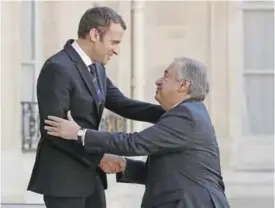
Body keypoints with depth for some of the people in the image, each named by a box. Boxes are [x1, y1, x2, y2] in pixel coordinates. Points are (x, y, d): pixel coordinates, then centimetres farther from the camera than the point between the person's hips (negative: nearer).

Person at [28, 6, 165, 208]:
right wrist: (99, 157, -21)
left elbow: (123, 104, 12)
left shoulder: (96, 68, 11)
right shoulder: (58, 68, -18)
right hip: (63, 176, -9)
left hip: (90, 175, 9)